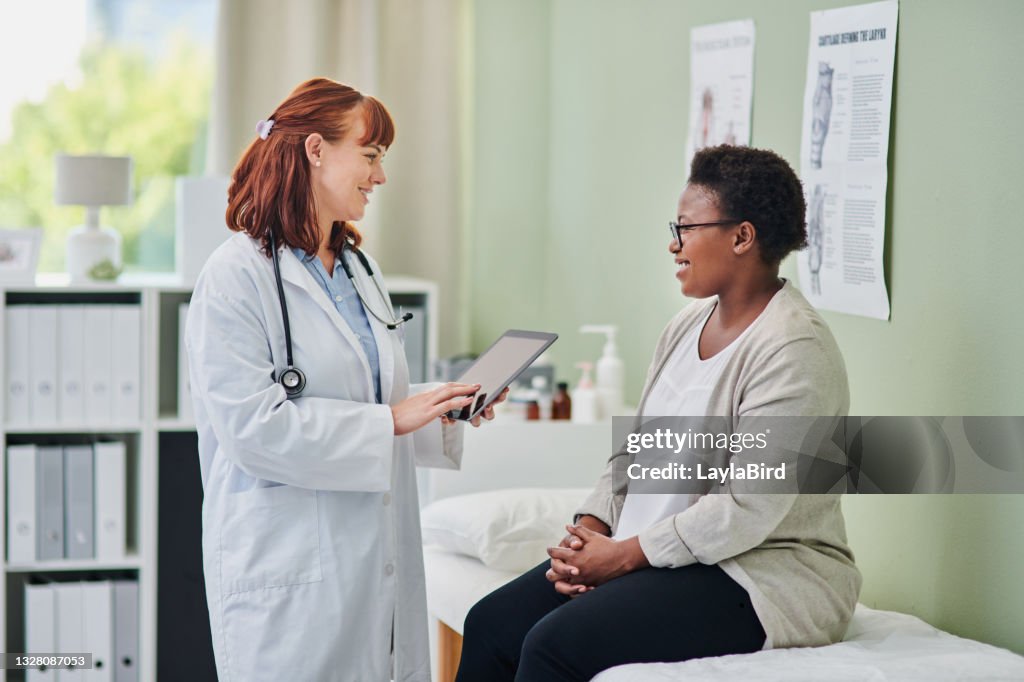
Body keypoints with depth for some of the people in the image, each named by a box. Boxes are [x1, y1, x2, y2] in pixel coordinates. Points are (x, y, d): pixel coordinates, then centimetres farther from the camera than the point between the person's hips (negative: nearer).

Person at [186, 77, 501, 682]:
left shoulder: (361, 270, 16)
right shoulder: (238, 276, -10)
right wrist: (390, 421, -18)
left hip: (378, 556, 8)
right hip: (291, 565, -7)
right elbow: (253, 425, -19)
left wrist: (444, 409, 5)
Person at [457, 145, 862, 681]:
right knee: (491, 624, -7)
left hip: (760, 576, -9)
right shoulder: (688, 325, 12)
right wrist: (588, 531, -2)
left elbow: (750, 508, -23)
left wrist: (623, 555, -18)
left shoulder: (794, 348, -18)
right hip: (655, 555, 9)